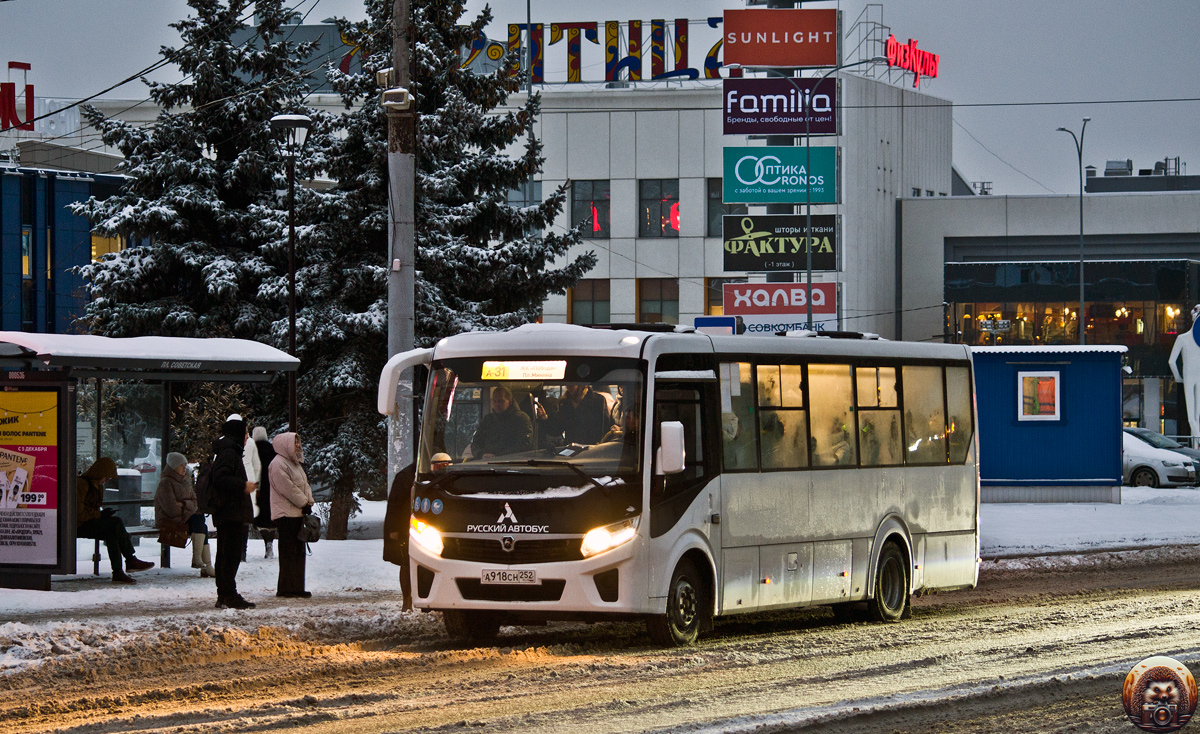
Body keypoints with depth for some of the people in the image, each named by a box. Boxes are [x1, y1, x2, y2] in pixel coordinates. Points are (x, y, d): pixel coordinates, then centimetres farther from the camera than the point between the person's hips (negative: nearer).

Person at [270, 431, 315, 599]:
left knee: (298, 552, 10)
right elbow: (287, 488, -18)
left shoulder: (294, 464, 21)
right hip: (286, 514, -10)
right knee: (289, 552, -9)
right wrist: (304, 503, -13)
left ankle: (296, 588, 14)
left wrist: (308, 502, 3)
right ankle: (286, 589, -8)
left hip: (297, 513, 10)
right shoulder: (278, 464, -12)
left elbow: (304, 485, 20)